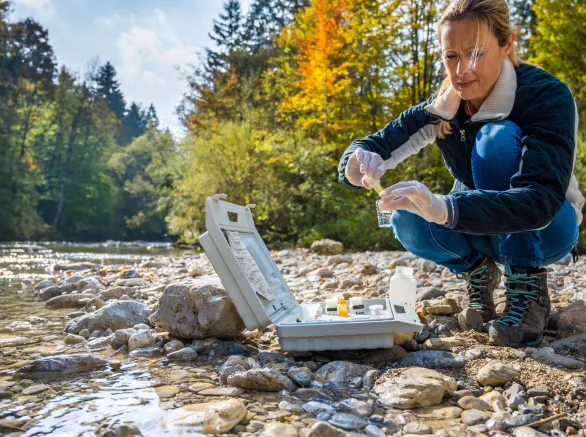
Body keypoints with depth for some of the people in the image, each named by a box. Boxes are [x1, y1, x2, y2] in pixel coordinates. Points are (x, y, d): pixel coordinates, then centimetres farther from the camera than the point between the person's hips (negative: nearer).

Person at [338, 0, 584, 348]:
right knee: (409, 220, -26)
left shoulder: (547, 95, -25)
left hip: (547, 227, -3)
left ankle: (528, 285, -20)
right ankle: (477, 270, 3)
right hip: (487, 229, 4)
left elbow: (540, 202, -39)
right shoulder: (443, 106, -11)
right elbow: (375, 147, -18)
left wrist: (445, 208, -55)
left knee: (498, 138, -30)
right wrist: (359, 163, -44)